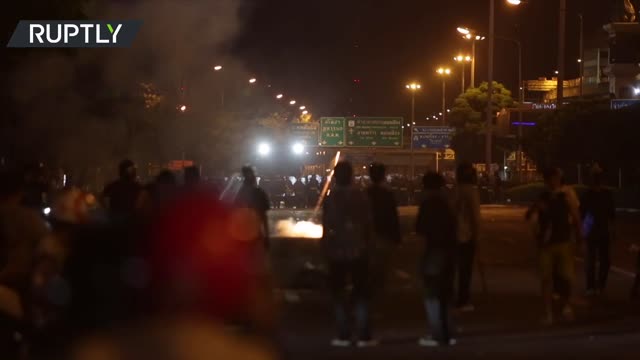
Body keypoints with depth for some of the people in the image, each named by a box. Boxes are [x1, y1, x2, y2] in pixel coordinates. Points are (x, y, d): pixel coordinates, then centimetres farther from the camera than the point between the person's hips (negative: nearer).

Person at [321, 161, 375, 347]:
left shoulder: (330, 199, -6)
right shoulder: (360, 197, -3)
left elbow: (326, 227, -6)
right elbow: (368, 224, 0)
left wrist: (325, 248, 4)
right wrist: (367, 243, 13)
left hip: (336, 252, -1)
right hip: (358, 250, 1)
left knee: (338, 293, 7)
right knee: (361, 293, 5)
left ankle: (344, 335, 1)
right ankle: (364, 336, -1)